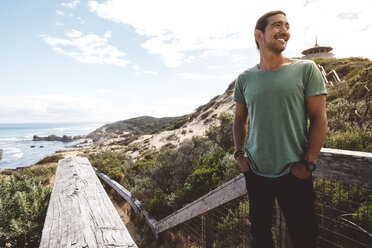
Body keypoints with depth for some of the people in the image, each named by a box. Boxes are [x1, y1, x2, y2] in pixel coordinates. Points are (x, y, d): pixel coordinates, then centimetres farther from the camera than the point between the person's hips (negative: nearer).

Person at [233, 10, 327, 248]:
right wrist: (239, 153, 1)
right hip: (255, 172, 3)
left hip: (293, 173, -2)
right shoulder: (245, 79, 3)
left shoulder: (306, 69, -4)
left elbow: (319, 118, -5)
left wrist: (308, 164, -11)